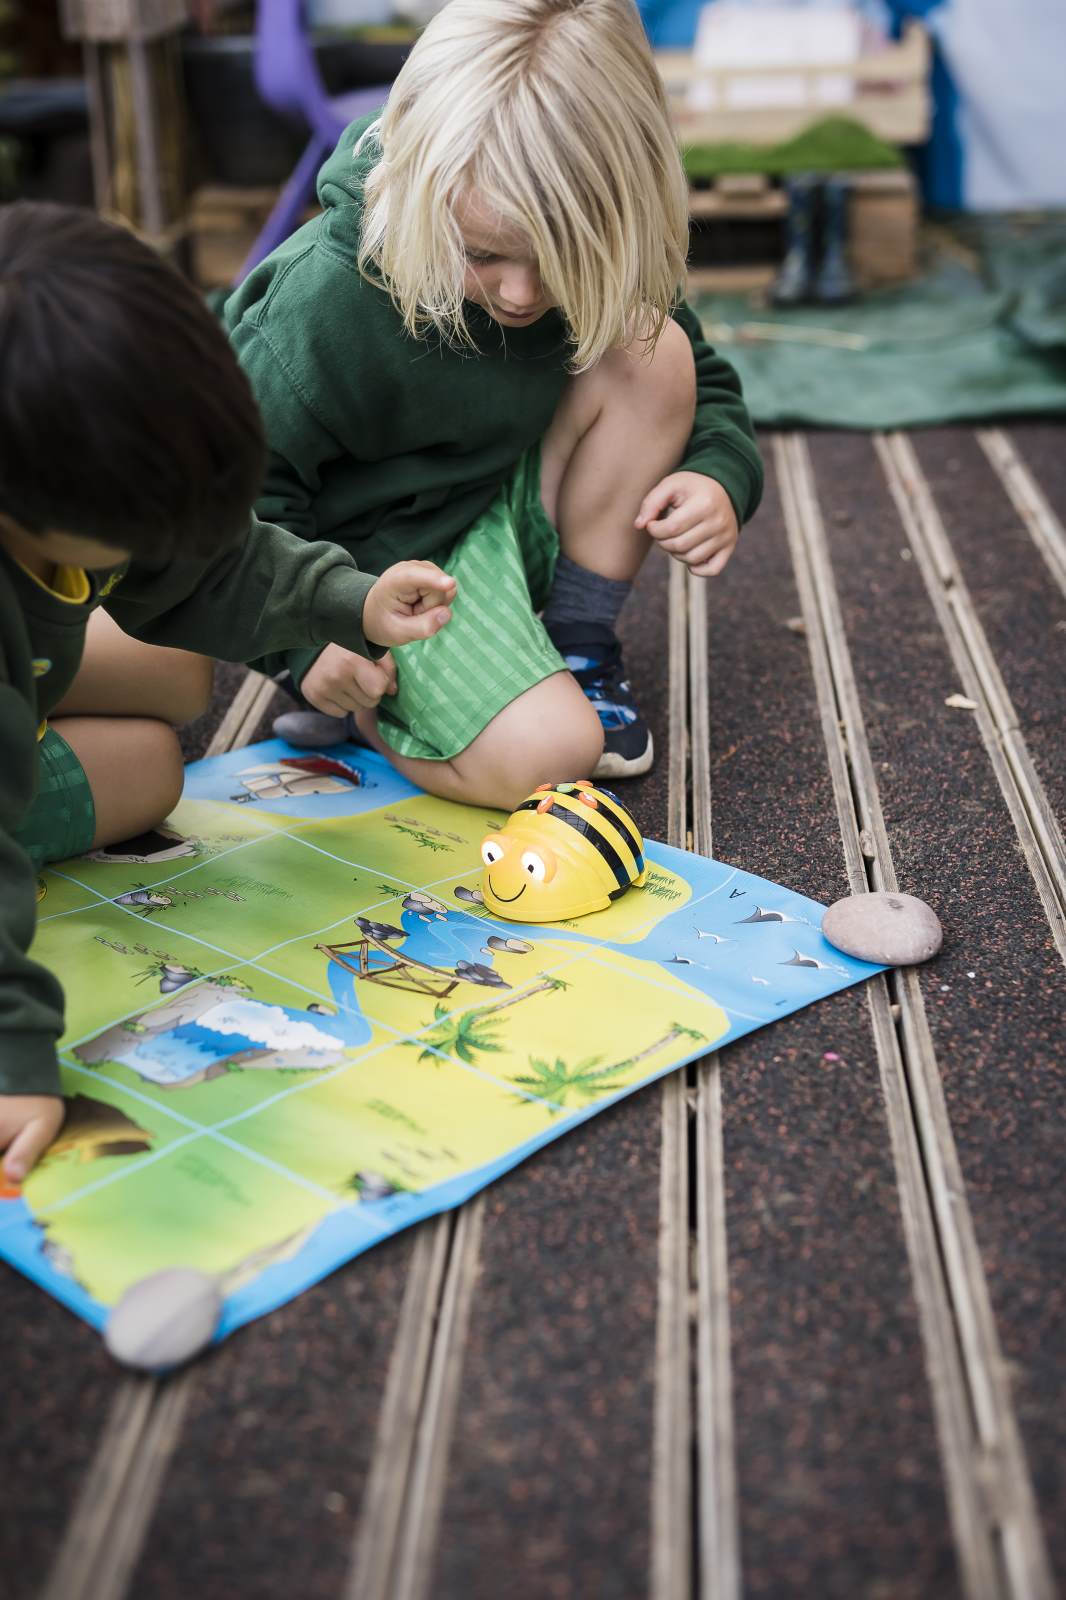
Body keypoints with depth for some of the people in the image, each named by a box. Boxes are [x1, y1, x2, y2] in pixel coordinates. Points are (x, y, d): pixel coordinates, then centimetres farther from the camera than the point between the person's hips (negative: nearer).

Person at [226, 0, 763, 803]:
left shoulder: (601, 269, -11)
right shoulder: (328, 302, -27)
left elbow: (704, 385, 5)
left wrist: (719, 478, -17)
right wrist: (306, 639, -25)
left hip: (509, 512, 6)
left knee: (654, 353, -17)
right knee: (541, 753, -29)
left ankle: (578, 645, -4)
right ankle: (361, 707, 2)